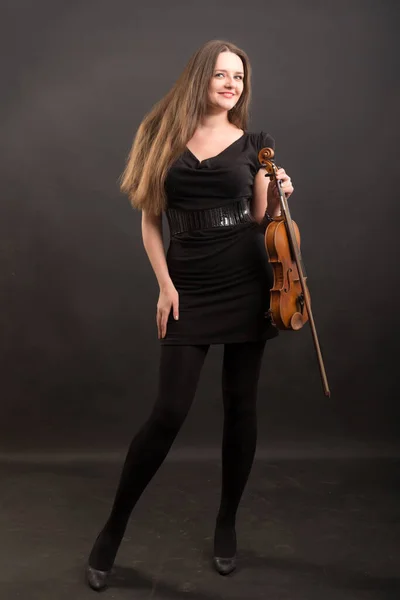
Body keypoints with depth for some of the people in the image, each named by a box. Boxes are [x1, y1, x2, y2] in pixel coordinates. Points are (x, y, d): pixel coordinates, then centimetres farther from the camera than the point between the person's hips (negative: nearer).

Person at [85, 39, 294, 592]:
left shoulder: (253, 144, 7)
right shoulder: (166, 138, 5)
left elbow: (262, 222, 10)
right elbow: (150, 220, 4)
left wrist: (278, 196, -10)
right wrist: (165, 286, -4)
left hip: (246, 285, 2)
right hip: (189, 291, -1)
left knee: (240, 408, 7)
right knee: (169, 413, -7)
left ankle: (227, 525, 26)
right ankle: (113, 529, 13)